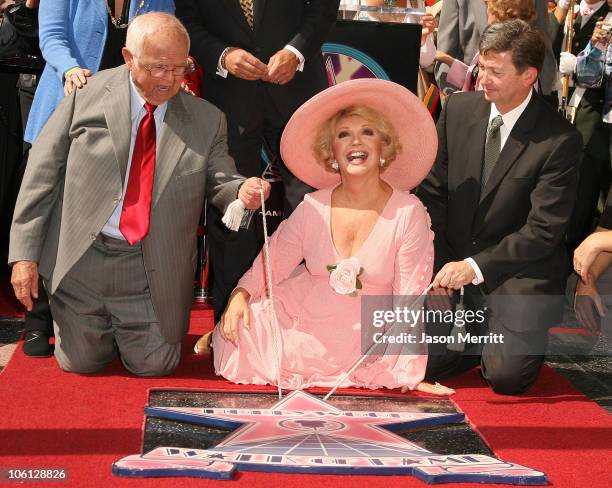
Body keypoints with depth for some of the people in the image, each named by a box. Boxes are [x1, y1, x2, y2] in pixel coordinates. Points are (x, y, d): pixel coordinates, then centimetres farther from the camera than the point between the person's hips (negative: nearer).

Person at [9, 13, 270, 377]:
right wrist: (25, 253, -7)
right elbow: (43, 172, -3)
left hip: (152, 272, 1)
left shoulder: (207, 120, -1)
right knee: (80, 363, 10)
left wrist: (242, 191, -25)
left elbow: (218, 184, 2)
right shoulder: (88, 94, -5)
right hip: (79, 259, 0)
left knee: (153, 366, 4)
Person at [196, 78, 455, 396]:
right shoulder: (313, 207, -3)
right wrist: (241, 294, -15)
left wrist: (408, 374, -14)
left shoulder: (408, 213, -12)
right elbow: (273, 262, 4)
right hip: (298, 317, 2)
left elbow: (410, 298, -12)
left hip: (357, 342, -2)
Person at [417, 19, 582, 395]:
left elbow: (544, 231, -16)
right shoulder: (459, 109, -1)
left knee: (506, 376, -14)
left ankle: (522, 333, 19)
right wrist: (435, 269, -6)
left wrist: (475, 266, -22)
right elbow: (433, 192, 2)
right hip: (454, 263, 4)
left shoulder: (561, 140, -15)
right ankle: (480, 333, 22)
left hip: (519, 276, -3)